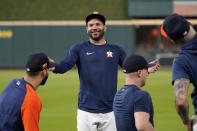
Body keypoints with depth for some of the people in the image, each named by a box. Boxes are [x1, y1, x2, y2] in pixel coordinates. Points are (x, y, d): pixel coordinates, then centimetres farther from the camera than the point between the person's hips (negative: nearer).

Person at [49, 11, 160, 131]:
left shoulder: (116, 50, 9)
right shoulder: (79, 49, 4)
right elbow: (64, 66, -10)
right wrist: (53, 66, -33)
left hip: (110, 112, 1)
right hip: (86, 111, -1)